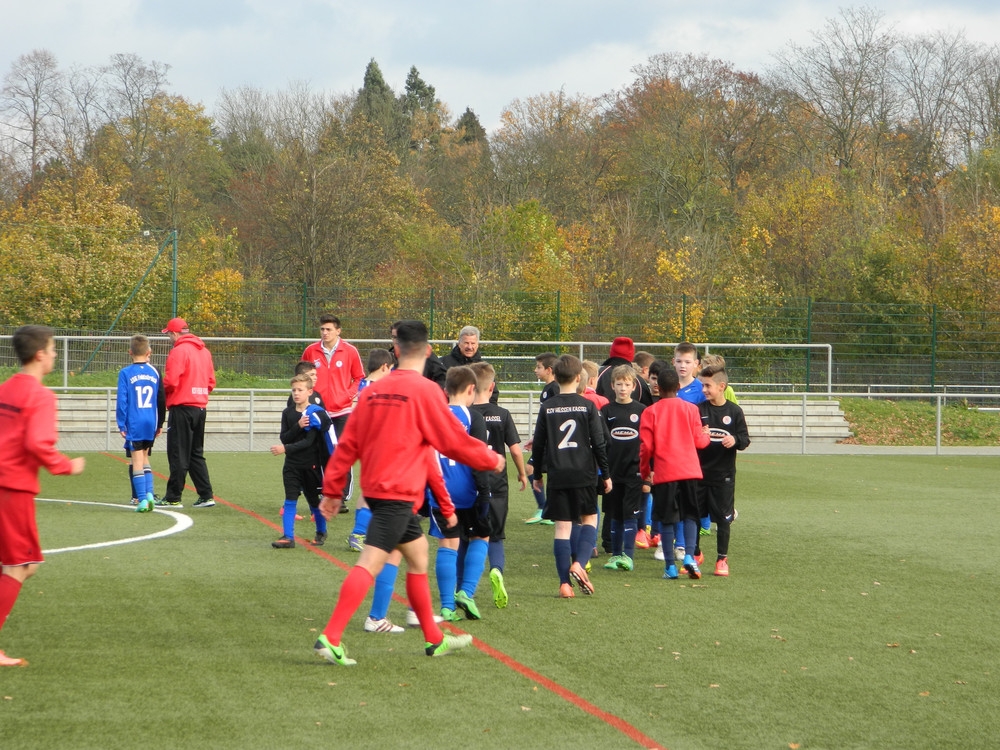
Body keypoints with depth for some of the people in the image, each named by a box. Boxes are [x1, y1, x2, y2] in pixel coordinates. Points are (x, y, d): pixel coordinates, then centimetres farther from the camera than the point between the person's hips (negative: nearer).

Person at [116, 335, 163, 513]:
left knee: (137, 460, -2)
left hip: (134, 424, -4)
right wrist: (159, 424, 19)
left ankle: (142, 499, -6)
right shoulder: (154, 372, 6)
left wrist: (121, 424, -3)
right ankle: (149, 493, 6)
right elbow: (161, 400, 10)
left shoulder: (126, 373, -6)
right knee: (144, 457, 18)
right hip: (151, 424, 4)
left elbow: (122, 401, -8)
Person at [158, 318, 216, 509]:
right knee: (196, 453, 15)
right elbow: (211, 382, 13)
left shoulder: (179, 351, -12)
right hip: (200, 407, 8)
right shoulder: (204, 350, 12)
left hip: (182, 407, -8)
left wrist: (163, 393, 1)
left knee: (178, 454, -3)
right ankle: (206, 495, 11)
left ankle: (173, 498, 0)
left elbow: (171, 381, -18)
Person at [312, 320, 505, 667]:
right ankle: (329, 638, -18)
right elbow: (455, 440, -5)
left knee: (418, 555, 19)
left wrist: (332, 490, 15)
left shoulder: (373, 390, 8)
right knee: (370, 563, -11)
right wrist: (492, 460, 11)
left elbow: (347, 444, 9)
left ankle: (434, 639, 26)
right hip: (398, 492, -8)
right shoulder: (424, 390, -11)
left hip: (375, 487, 8)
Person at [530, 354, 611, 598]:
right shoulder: (588, 406, -3)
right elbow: (599, 443, -2)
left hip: (557, 475, 1)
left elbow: (538, 444, 5)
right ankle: (579, 563, -8)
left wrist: (537, 475, 17)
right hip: (584, 475, -1)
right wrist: (605, 474, 8)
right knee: (589, 519, 14)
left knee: (562, 527, 3)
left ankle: (565, 582, 0)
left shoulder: (547, 408, 2)